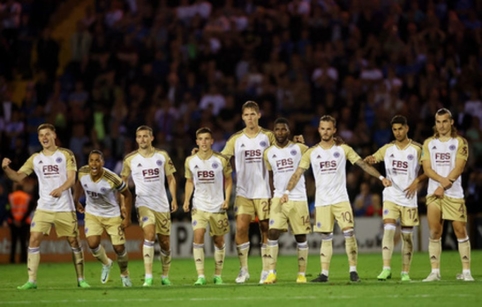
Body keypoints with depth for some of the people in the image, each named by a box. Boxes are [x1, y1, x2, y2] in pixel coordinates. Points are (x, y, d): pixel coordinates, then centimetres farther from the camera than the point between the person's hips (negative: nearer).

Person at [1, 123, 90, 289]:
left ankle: (81, 279, 16)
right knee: (34, 240, -10)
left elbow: (72, 178, -9)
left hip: (65, 208, -2)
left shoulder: (66, 154, -1)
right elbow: (18, 177, 5)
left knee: (74, 241, 2)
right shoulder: (35, 159, 7)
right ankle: (31, 280, -6)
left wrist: (61, 189, -30)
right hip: (44, 207, 2)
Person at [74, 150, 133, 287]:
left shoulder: (112, 179, -28)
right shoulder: (82, 172, -17)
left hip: (112, 215, -2)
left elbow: (127, 195, -12)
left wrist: (127, 217, -10)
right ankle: (106, 263, 18)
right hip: (92, 214, 2)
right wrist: (76, 201, 12)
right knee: (93, 244, -16)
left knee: (119, 248, -1)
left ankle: (124, 274, 30)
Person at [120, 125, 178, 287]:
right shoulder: (130, 159, 0)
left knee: (165, 242, 7)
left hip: (162, 205, 2)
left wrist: (174, 199, -1)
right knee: (149, 235, -22)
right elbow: (123, 180, 12)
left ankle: (165, 276, 25)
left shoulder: (162, 155, 3)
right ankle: (148, 277, -22)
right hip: (144, 203, -2)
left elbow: (171, 178, 9)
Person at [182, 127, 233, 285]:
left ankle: (218, 275, 23)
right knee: (198, 236, -16)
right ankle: (200, 275, -15)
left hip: (218, 207, 0)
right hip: (199, 206, 0)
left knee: (219, 240, 7)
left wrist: (227, 199, -6)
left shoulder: (221, 160, -5)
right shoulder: (190, 161, -1)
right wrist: (186, 200, 1)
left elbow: (228, 179, 6)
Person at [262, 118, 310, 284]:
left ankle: (302, 274, 11)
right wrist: (271, 195, 12)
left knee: (301, 237, 3)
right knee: (273, 233, -11)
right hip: (278, 199, 2)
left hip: (298, 199, -2)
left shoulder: (299, 148, 0)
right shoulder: (268, 153, 7)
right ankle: (272, 272, -8)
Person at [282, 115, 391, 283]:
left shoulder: (343, 149, 2)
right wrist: (287, 192, -10)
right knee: (326, 238, 3)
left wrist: (381, 177, -6)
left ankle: (353, 270, -6)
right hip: (321, 201, 1)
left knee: (349, 233, -12)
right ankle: (324, 273, 7)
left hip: (341, 199, -1)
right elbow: (298, 173, 2)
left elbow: (363, 164, 3)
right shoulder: (312, 152, 5)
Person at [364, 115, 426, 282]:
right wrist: (369, 159, -14)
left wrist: (416, 182, -15)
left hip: (409, 198, -1)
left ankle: (405, 272, 12)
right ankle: (386, 269, -16)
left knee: (407, 235, 4)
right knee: (388, 229, -15)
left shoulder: (417, 149, -1)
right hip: (391, 197, 1)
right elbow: (369, 160, 10)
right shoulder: (387, 149, 7)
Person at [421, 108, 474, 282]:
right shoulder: (429, 143, 11)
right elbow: (427, 168, 1)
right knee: (434, 233, -2)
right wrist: (442, 180, -16)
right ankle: (435, 271, 0)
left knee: (461, 231, -4)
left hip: (454, 194, -2)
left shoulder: (460, 142, 3)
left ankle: (466, 272, -1)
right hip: (433, 194, 2)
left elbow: (458, 168, -6)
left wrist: (443, 186, -13)